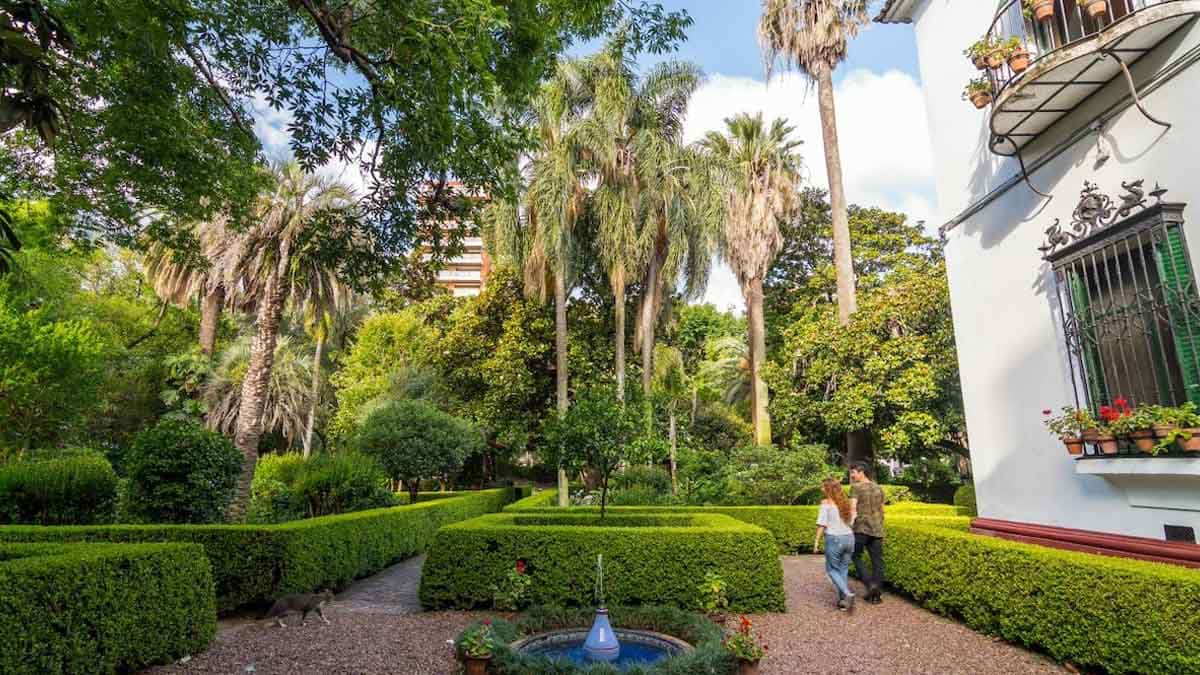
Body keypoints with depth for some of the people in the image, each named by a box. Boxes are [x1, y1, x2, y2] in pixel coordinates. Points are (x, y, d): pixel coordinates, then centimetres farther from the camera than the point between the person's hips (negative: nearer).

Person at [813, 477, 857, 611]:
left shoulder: (826, 503, -9)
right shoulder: (847, 502, 8)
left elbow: (822, 524, -11)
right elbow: (852, 522, 6)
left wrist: (816, 540, -6)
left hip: (834, 538, -5)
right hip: (849, 538, 5)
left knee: (832, 569, 9)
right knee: (843, 569, 15)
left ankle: (848, 594, -8)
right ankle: (843, 600, 14)